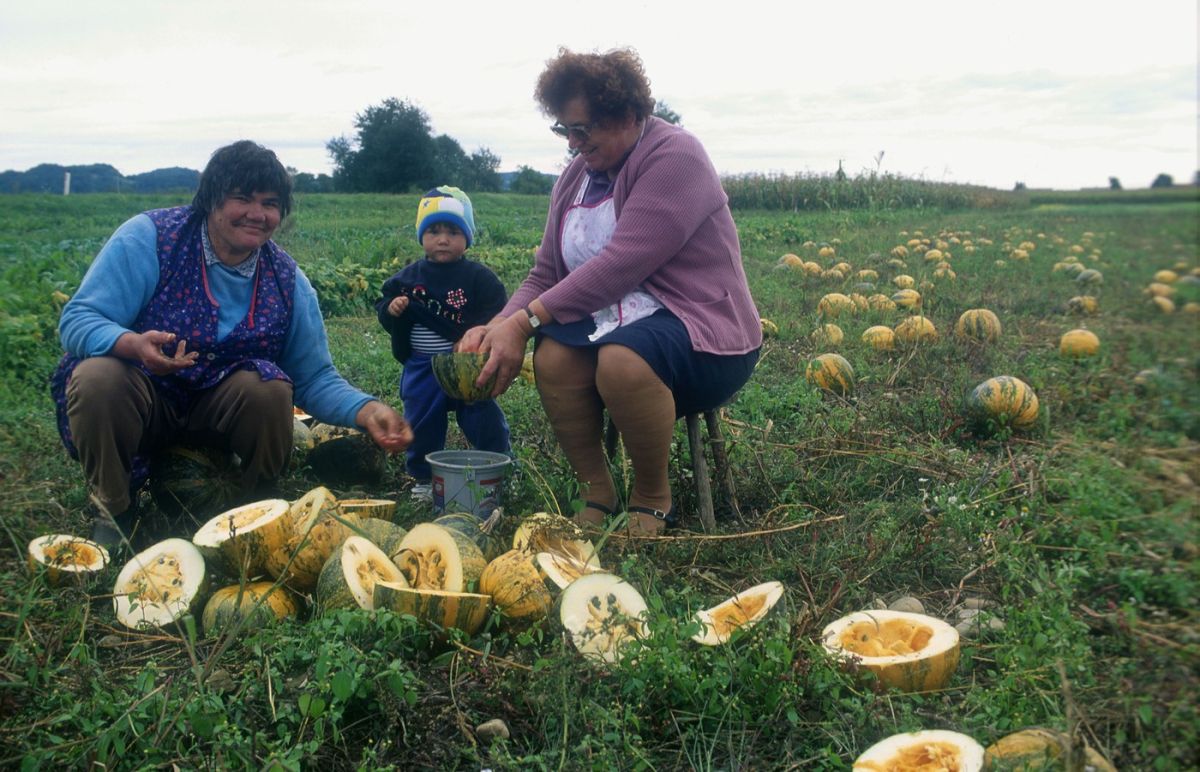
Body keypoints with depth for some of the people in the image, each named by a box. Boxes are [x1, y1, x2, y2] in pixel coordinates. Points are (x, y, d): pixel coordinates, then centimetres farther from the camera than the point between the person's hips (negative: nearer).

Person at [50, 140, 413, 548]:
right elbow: (76, 319, -18)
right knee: (97, 378, -33)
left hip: (218, 413, 2)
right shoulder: (149, 237, -14)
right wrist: (132, 344, -41)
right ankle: (113, 513, -7)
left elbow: (315, 378, -3)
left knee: (270, 388, -28)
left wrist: (367, 411, -23)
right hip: (134, 401, -1)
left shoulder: (287, 280, -5)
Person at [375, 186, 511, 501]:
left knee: (484, 421, 4)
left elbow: (497, 316, -12)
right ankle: (423, 477, 32)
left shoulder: (478, 276, -7)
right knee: (421, 423, 14)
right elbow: (383, 306, 11)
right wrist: (390, 309, -12)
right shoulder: (409, 277, 4)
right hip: (421, 369, 3)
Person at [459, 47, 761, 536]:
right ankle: (596, 495, -5)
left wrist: (525, 321, -27)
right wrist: (498, 326, -13)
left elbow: (619, 266, -26)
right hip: (611, 326, 6)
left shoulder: (674, 156, -14)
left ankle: (652, 498, -10)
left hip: (704, 334, -6)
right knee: (552, 355, -24)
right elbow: (545, 275, 6)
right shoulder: (575, 176, 10)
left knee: (622, 360, -36)